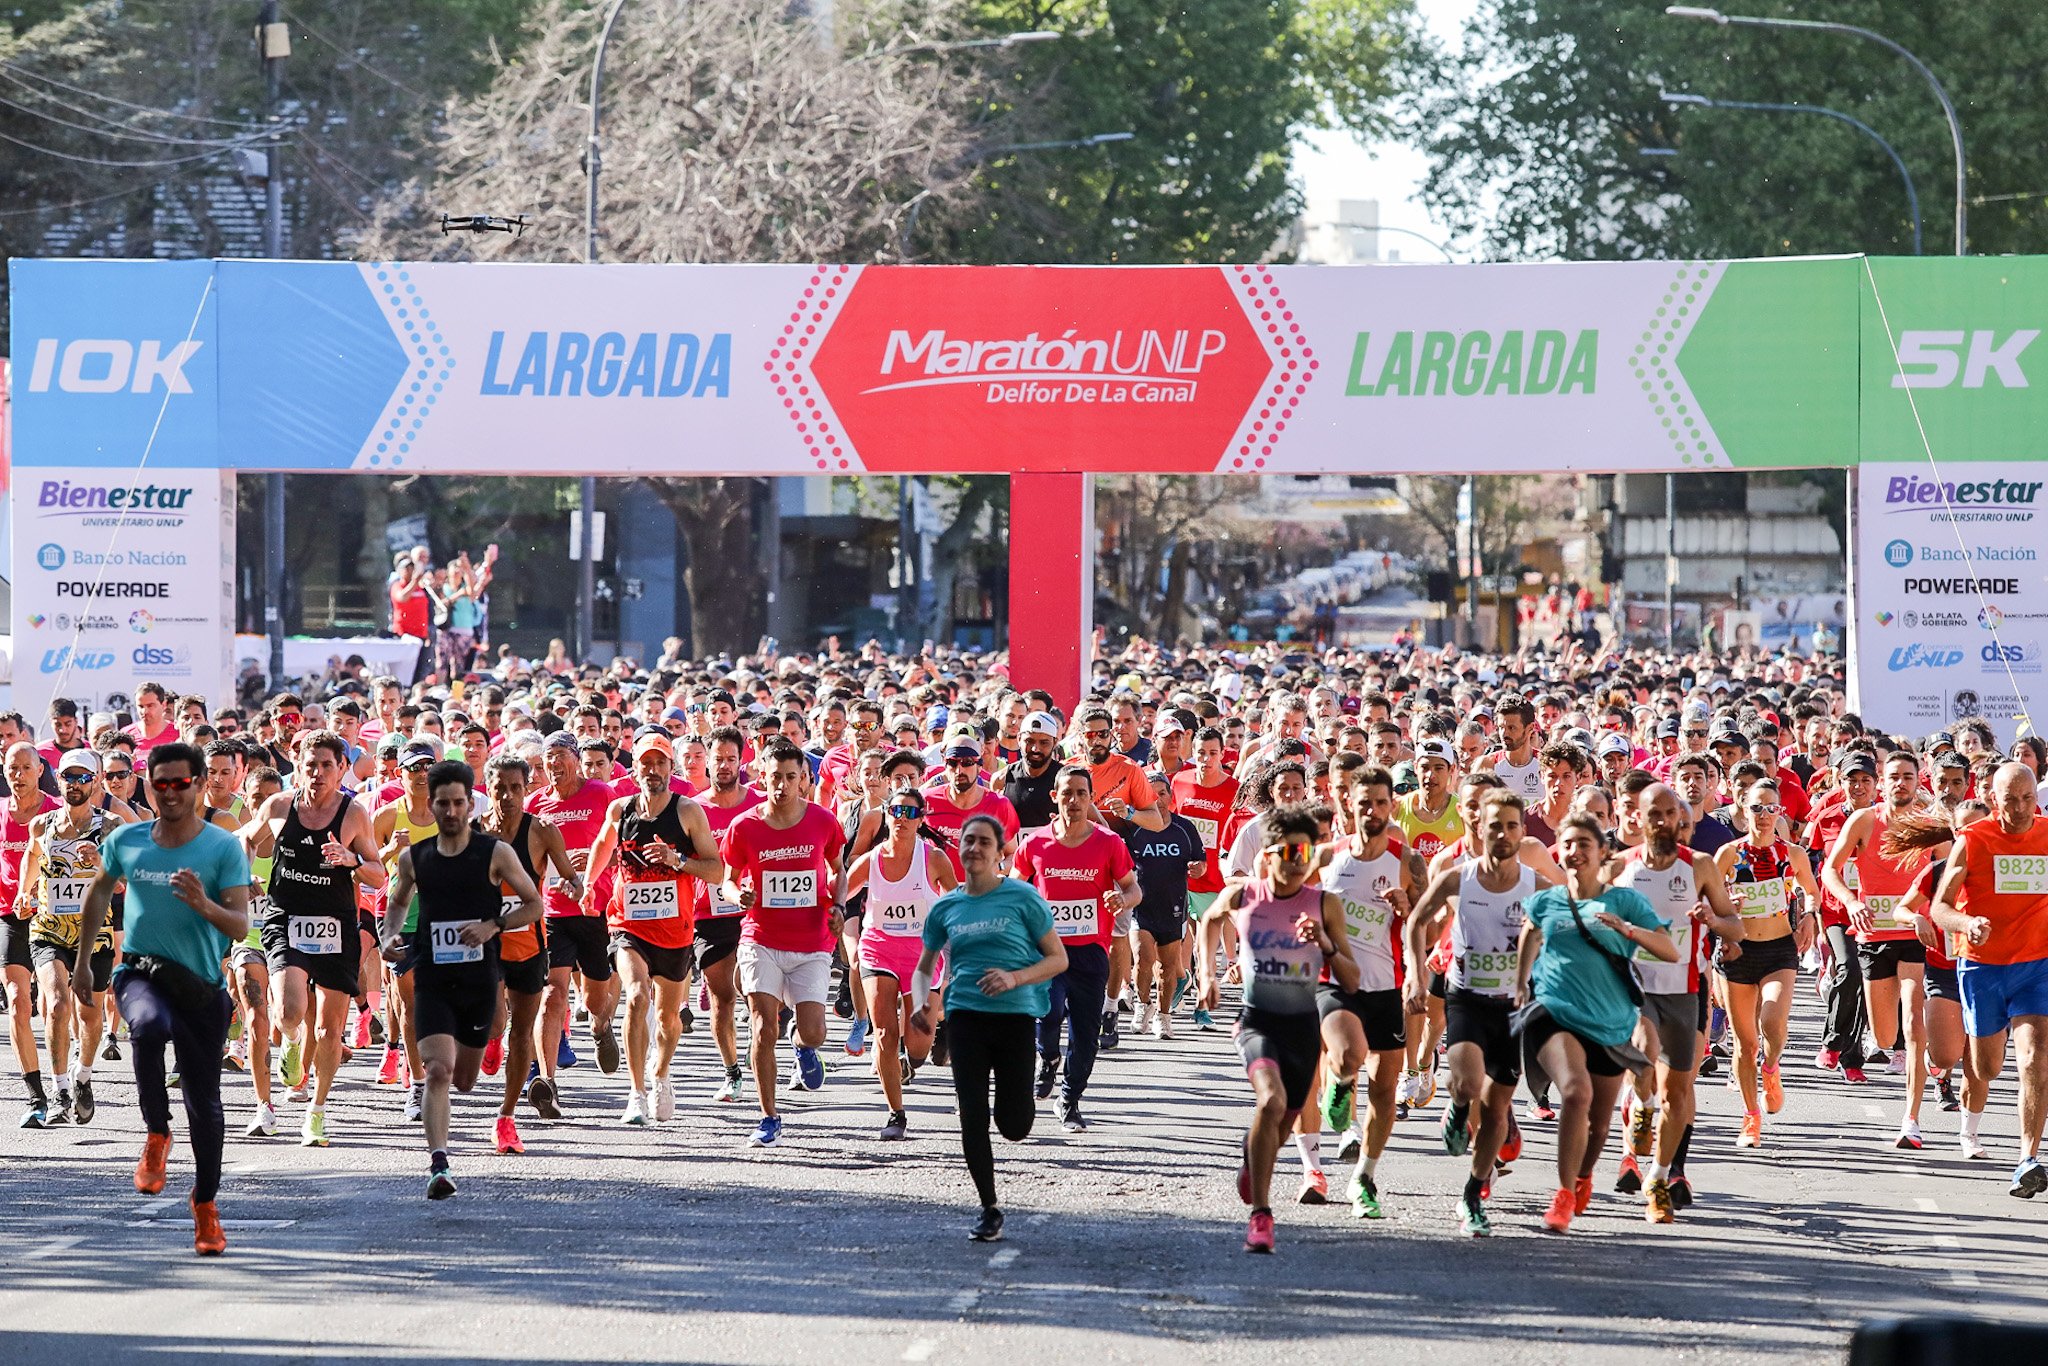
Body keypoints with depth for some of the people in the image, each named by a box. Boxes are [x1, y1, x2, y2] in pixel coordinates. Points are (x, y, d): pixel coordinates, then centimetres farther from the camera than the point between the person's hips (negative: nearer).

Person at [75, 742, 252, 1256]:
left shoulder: (224, 848, -6)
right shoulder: (126, 841, 2)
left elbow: (240, 926, -11)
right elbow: (100, 892, 21)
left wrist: (204, 905, -32)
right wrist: (83, 962, 23)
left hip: (202, 985, 0)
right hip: (141, 972, 0)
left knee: (204, 1102, 5)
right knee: (149, 1026, -36)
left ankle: (205, 1204, 25)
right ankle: (156, 1136, -16)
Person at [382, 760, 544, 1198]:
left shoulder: (495, 853, -3)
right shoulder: (413, 858, 3)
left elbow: (534, 904, 2)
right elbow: (397, 904, 20)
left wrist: (494, 925, -14)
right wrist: (391, 936, -1)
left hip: (479, 980, 1)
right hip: (432, 980, 0)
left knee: (464, 1080, 15)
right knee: (438, 1070, -19)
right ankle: (438, 1166, -20)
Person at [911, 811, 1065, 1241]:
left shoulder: (1022, 897, -2)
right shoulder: (946, 908, 9)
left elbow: (1058, 959, 1)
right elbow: (924, 967, 19)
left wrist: (1015, 978, -16)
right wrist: (919, 1001, -3)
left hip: (1015, 1014, -2)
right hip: (965, 1013, 2)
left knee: (1013, 1125, -2)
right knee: (972, 1117, -5)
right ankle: (989, 1210, 8)